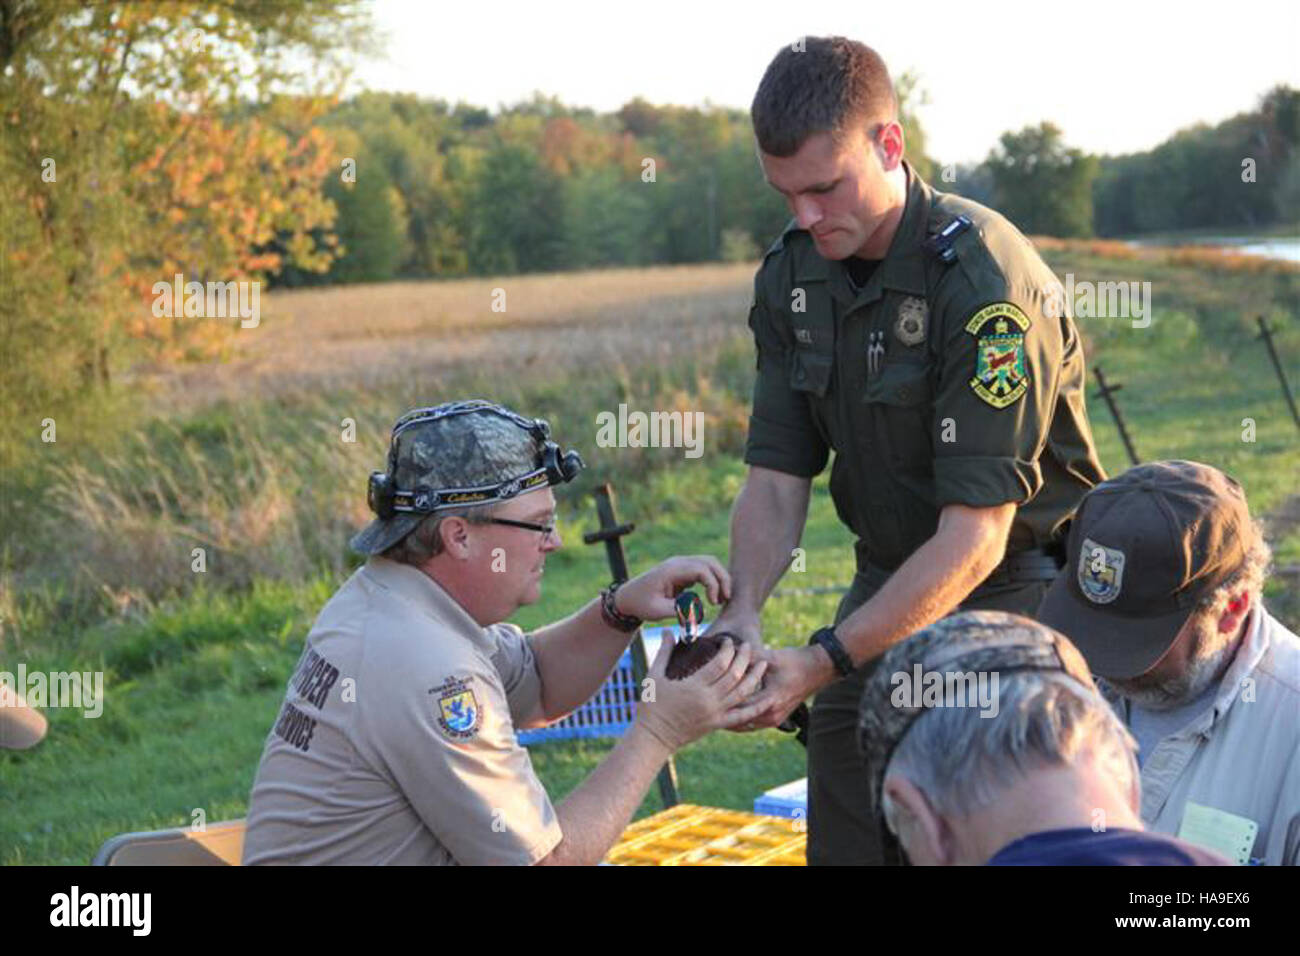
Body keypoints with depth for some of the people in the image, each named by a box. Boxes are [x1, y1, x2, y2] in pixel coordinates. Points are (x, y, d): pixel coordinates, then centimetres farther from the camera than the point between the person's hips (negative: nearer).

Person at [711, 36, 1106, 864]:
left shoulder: (986, 280, -24)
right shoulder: (791, 275, -1)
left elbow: (975, 534, -26)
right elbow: (776, 477, 0)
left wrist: (823, 662, -30)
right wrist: (743, 611, -19)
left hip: (1017, 585, -6)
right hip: (890, 579, 6)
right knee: (842, 841, 5)